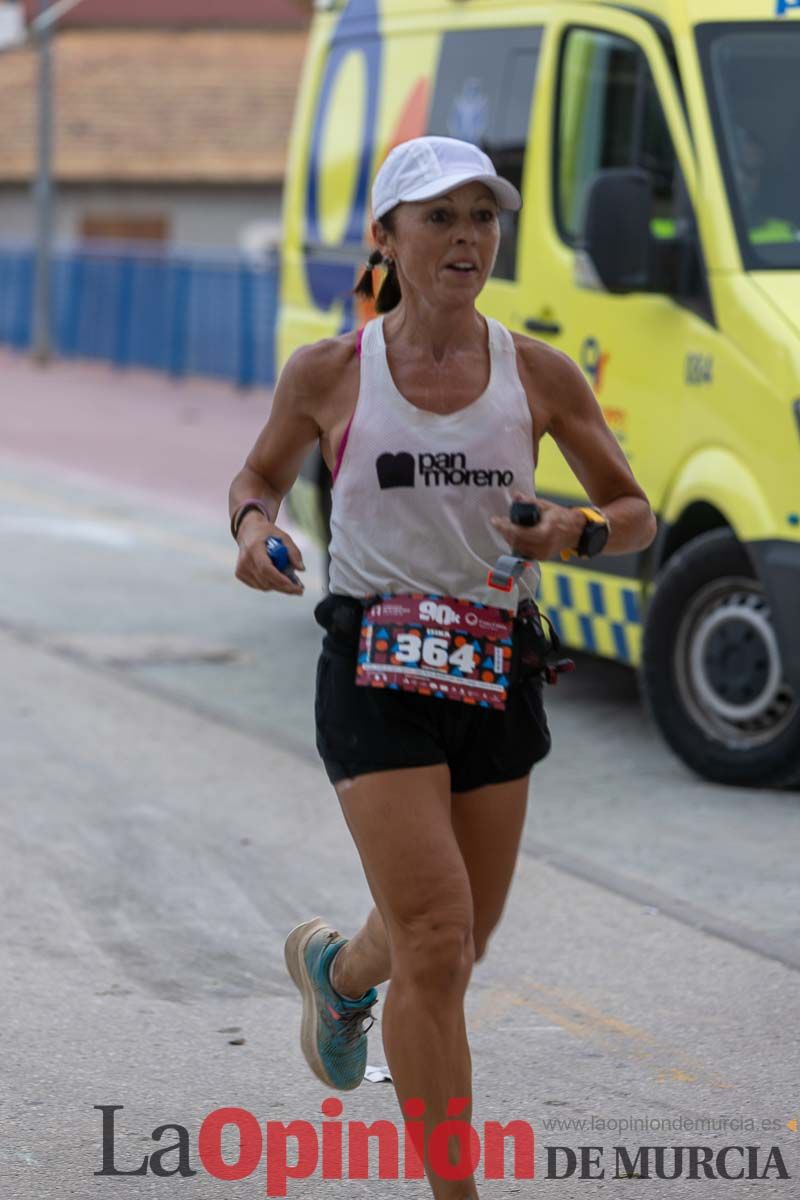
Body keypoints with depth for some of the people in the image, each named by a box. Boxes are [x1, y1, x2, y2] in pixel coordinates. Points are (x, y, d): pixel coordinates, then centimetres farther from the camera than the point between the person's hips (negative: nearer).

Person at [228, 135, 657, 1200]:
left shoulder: (539, 375, 1)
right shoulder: (328, 374, -2)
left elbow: (635, 514, 8)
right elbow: (259, 476, 15)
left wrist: (575, 531, -14)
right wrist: (254, 526, -8)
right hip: (375, 670, -3)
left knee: (458, 948, 16)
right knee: (437, 946, -14)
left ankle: (336, 966, 52)